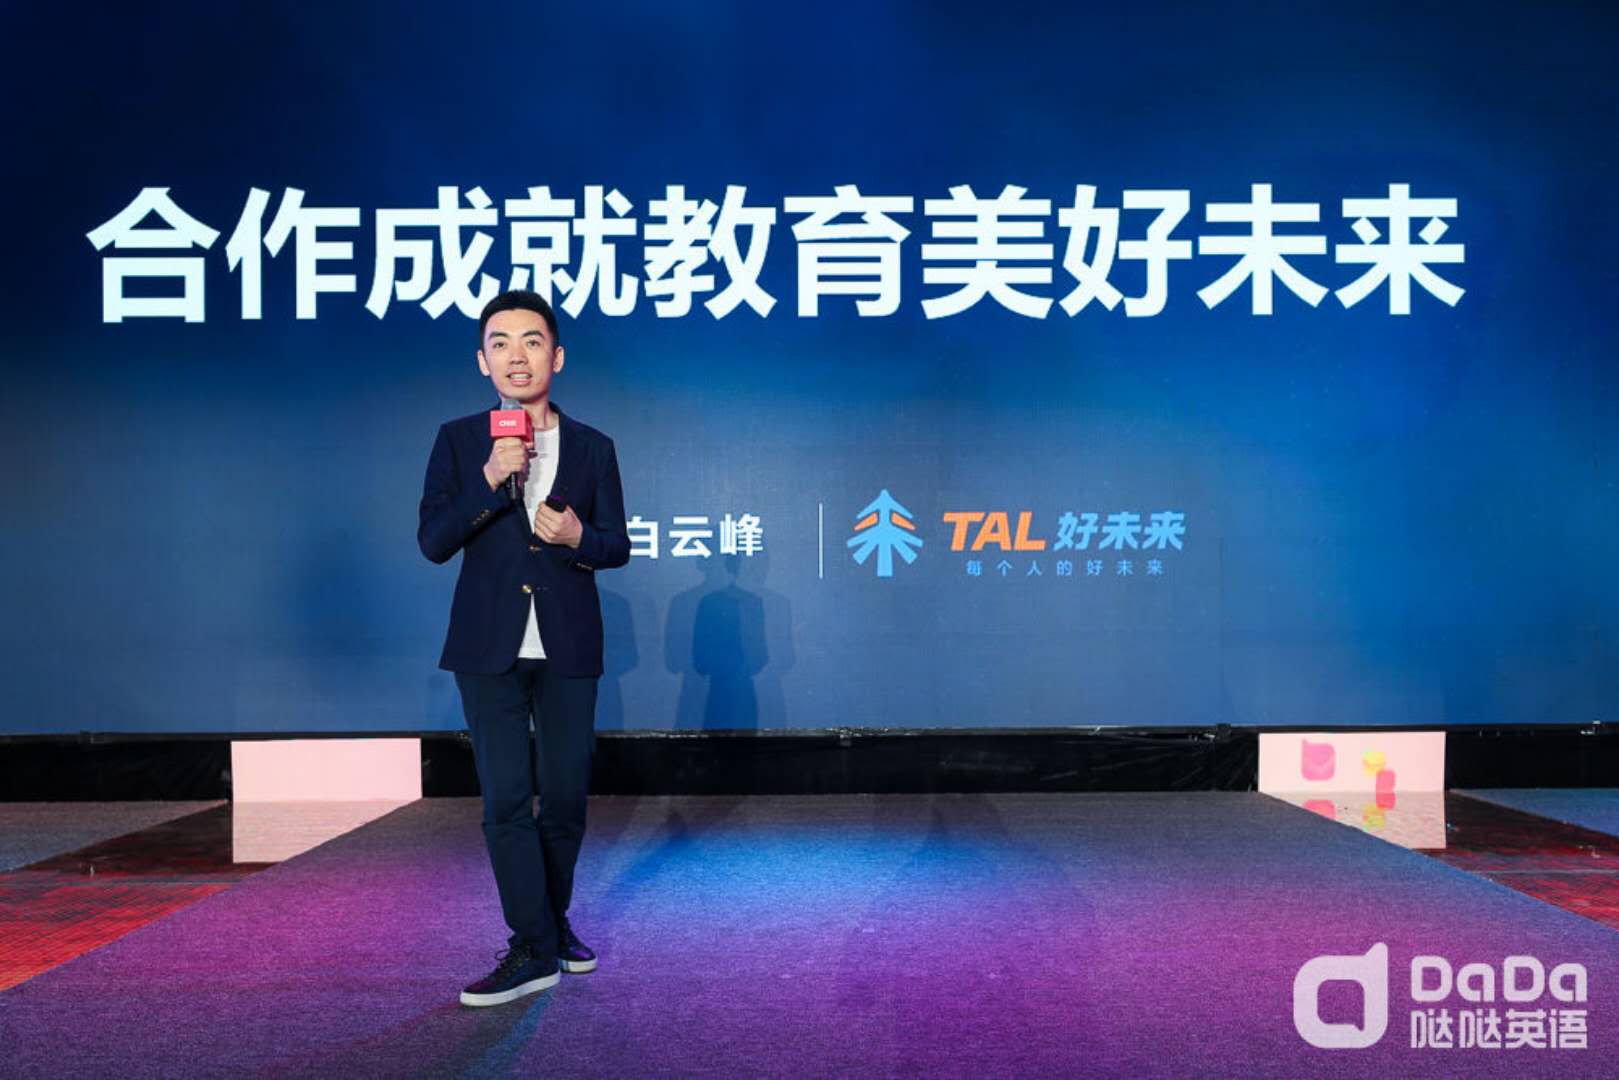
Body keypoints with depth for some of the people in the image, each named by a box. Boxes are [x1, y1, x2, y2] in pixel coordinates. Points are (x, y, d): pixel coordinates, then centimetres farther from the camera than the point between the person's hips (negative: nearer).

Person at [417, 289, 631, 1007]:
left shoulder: (593, 448, 6)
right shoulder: (459, 441, 4)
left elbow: (617, 546, 7)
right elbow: (432, 542, -3)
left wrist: (577, 536, -15)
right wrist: (488, 481, -17)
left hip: (568, 650, 1)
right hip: (490, 648, -1)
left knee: (565, 798, 8)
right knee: (505, 800, -3)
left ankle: (552, 920, 30)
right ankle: (534, 950, 6)